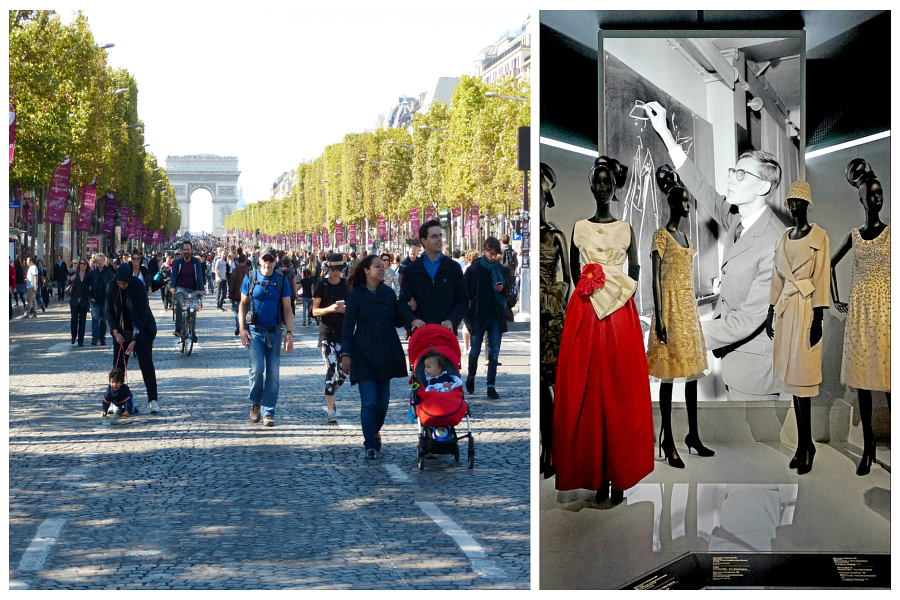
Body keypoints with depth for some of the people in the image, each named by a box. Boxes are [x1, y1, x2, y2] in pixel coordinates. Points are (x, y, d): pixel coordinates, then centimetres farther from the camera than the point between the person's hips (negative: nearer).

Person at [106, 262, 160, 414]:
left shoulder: (139, 287, -21)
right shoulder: (111, 286, -10)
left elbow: (142, 315, -18)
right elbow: (109, 311, 0)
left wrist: (134, 340, -20)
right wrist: (115, 332, -12)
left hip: (142, 329, -4)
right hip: (121, 330, 4)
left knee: (146, 363, -12)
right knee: (118, 364, 0)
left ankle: (153, 400, -9)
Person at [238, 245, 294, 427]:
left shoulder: (281, 281, 3)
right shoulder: (250, 278, 3)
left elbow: (287, 309, 5)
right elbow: (243, 304, 8)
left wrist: (289, 334, -3)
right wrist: (242, 329, -1)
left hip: (274, 332, 1)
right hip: (255, 331, -1)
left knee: (273, 373, 0)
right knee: (257, 369, -12)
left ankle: (268, 412, 9)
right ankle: (255, 402, 14)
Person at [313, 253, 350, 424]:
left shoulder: (347, 285, 7)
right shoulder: (321, 285, -1)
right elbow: (315, 311, 0)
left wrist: (346, 309, -9)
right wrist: (329, 309, -18)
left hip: (343, 331, 3)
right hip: (326, 331, -3)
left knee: (343, 372, 1)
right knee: (331, 369, -11)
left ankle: (330, 395, 32)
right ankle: (331, 410, -9)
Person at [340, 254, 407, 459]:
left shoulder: (389, 293, 10)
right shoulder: (356, 295, -2)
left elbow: (396, 321, 12)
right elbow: (348, 326, -1)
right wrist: (345, 354, -7)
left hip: (386, 354, 4)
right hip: (364, 354, -4)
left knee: (383, 400, 7)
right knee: (369, 401, -9)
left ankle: (375, 432, 31)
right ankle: (370, 445, -4)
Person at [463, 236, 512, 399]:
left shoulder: (501, 270, 6)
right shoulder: (474, 269, -2)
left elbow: (507, 293, 13)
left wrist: (502, 290, -10)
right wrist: (468, 315, -6)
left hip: (496, 318, 2)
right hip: (478, 317, -2)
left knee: (494, 353, -2)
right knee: (475, 351, 6)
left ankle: (491, 386, 3)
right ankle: (471, 377, 32)